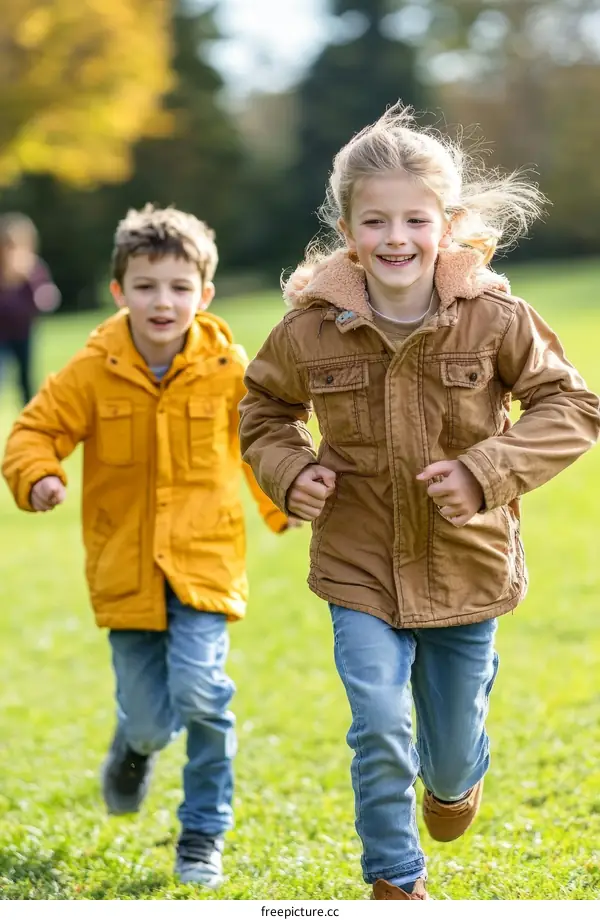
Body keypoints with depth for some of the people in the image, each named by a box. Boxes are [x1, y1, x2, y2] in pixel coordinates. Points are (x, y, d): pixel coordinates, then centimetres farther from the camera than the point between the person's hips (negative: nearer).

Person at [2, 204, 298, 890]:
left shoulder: (229, 371, -3)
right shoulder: (93, 372, -6)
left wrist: (285, 506, 11)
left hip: (204, 563, 0)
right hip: (127, 569, 1)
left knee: (200, 691, -19)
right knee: (149, 719, 3)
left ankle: (203, 836, 2)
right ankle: (134, 748, 45)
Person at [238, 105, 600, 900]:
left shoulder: (494, 318, -15)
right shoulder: (313, 329, -11)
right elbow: (264, 408, 9)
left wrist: (489, 471, -23)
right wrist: (289, 471, -10)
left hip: (467, 567, 0)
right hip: (362, 567, 0)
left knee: (452, 749, 15)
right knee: (379, 732, -11)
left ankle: (457, 780, 54)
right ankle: (395, 883, 13)